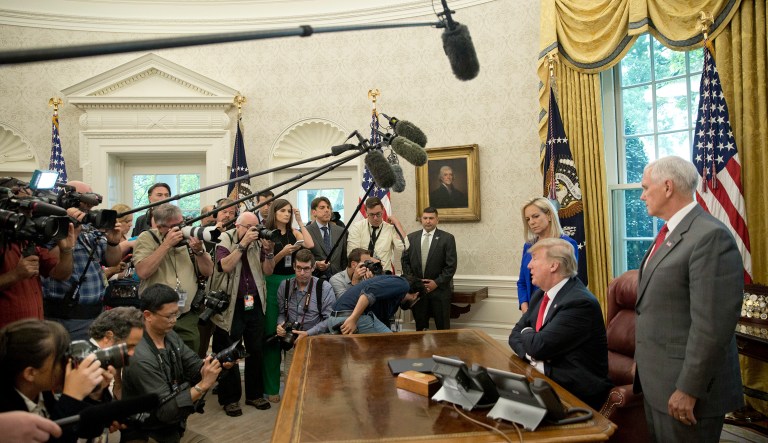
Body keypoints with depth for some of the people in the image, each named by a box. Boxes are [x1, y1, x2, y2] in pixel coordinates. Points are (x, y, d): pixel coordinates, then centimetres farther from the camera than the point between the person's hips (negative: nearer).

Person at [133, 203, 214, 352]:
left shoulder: (190, 237, 6)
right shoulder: (147, 238, -3)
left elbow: (208, 271, 4)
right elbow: (142, 272, -18)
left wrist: (199, 250, -13)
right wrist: (167, 244, -18)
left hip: (188, 317, 3)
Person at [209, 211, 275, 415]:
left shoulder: (258, 243, 8)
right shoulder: (224, 242, -4)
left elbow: (268, 271, 4)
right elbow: (226, 266, -22)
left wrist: (269, 251, -12)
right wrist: (243, 243, -24)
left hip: (255, 304, 4)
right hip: (231, 305, -4)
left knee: (256, 350, 11)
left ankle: (255, 394, 25)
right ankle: (230, 399, 16)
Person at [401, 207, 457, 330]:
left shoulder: (447, 238, -2)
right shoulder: (411, 237, 8)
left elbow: (451, 265, -5)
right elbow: (405, 261, 10)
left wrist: (436, 283, -11)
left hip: (439, 289, -3)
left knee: (443, 328, 4)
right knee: (420, 327, 10)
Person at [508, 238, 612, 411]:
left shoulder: (580, 302, -21)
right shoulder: (541, 294, 6)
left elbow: (539, 346, -24)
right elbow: (515, 335, 7)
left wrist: (526, 333, -2)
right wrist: (532, 354, -14)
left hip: (577, 392, -7)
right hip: (547, 376, 7)